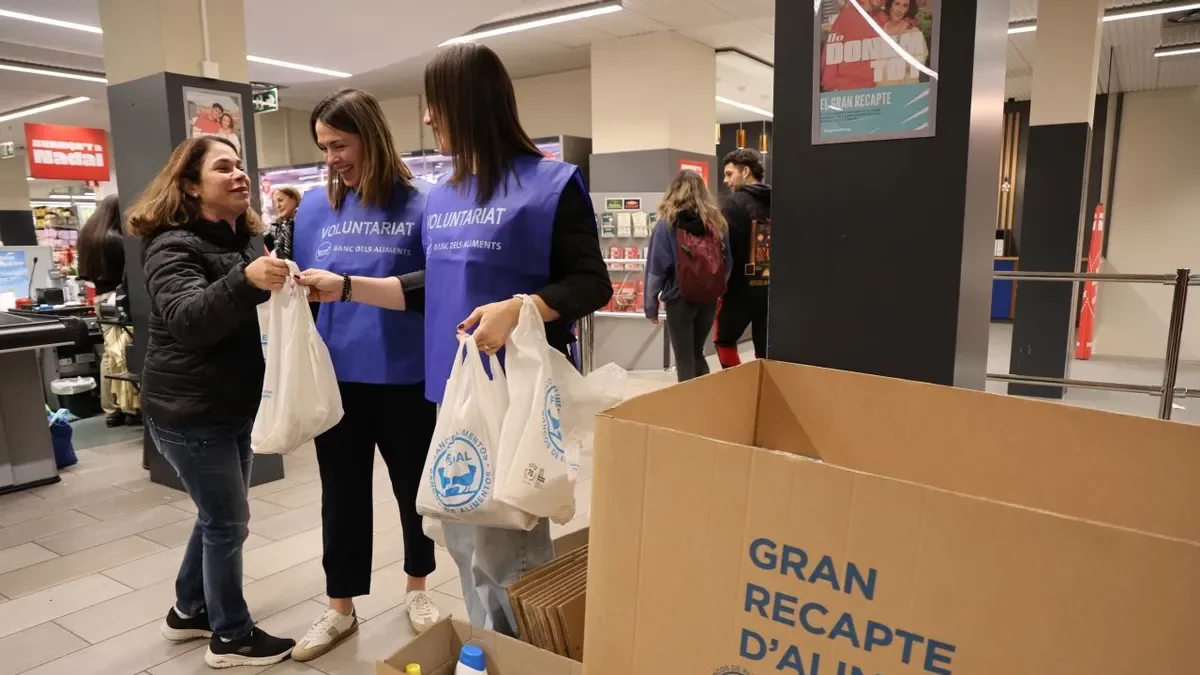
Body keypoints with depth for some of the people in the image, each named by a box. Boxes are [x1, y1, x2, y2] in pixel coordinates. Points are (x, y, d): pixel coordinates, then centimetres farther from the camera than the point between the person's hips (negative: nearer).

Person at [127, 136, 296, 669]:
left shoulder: (241, 240, 10)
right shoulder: (173, 245, -14)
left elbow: (255, 318, 22)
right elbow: (189, 319, -31)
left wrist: (285, 287, 1)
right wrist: (245, 280, -47)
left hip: (235, 408, 8)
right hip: (190, 414, -8)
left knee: (218, 516, 18)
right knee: (229, 522, 0)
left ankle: (189, 611, 38)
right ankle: (231, 638, 18)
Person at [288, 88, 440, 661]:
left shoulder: (417, 206, -8)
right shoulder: (314, 208, 2)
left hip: (405, 378, -2)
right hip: (336, 378, 3)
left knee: (414, 488, 15)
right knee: (341, 495, 14)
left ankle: (417, 588, 39)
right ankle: (340, 609, 33)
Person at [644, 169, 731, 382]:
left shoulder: (667, 224, -7)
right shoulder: (717, 222, 3)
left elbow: (656, 268, -7)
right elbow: (727, 264, 8)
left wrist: (651, 305, 0)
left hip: (679, 298, -4)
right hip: (709, 298, 4)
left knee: (684, 359, 7)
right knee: (697, 353, 20)